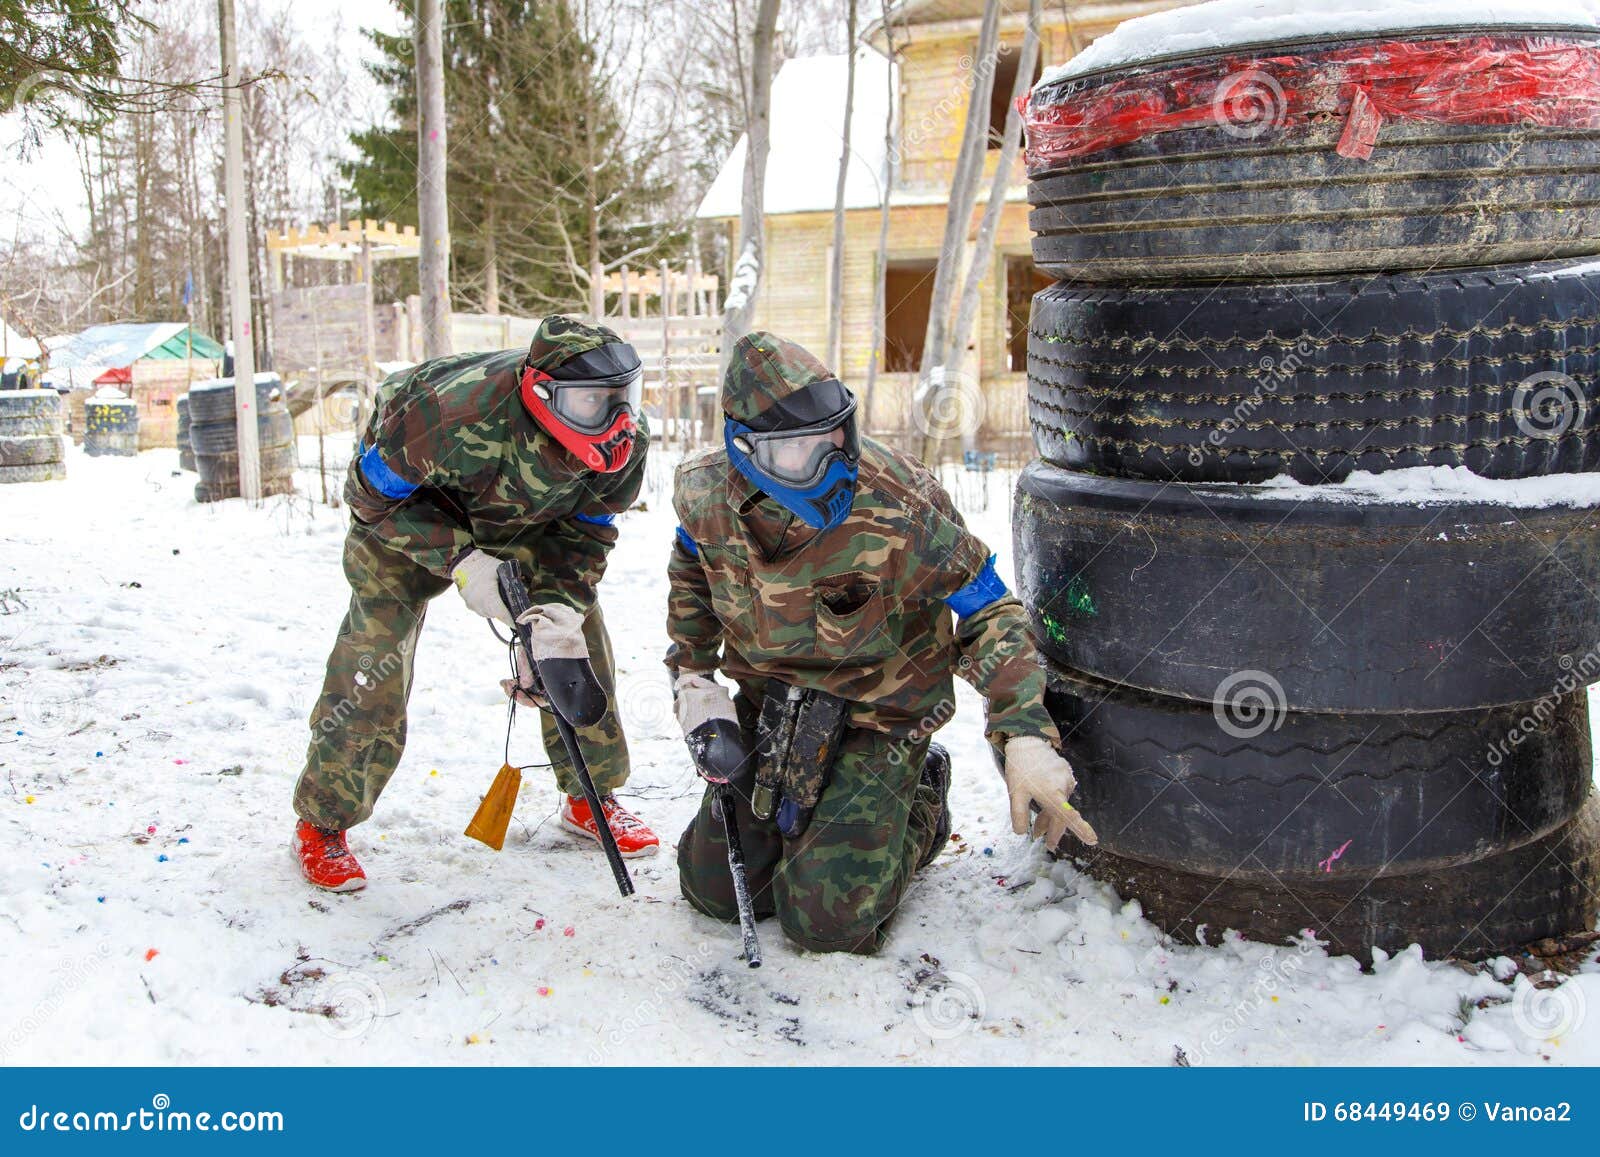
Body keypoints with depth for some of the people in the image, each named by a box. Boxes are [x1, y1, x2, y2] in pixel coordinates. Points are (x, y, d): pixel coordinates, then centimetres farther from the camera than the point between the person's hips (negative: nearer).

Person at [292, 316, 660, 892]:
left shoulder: (626, 443, -27)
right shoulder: (454, 415, -43)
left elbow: (586, 529, -12)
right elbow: (378, 492, -26)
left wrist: (559, 600, -28)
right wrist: (459, 560, -35)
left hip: (523, 521, 4)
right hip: (412, 508, -4)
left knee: (580, 634, -4)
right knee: (374, 656, -12)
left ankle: (591, 799, 15)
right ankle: (322, 822, 7)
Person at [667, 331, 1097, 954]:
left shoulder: (901, 509, -30)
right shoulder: (705, 494, -16)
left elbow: (988, 613, -19)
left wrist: (1024, 736, -30)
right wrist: (692, 677, 2)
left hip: (880, 709, -4)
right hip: (767, 699, 5)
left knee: (826, 922, -10)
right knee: (714, 890, 8)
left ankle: (920, 804, 18)